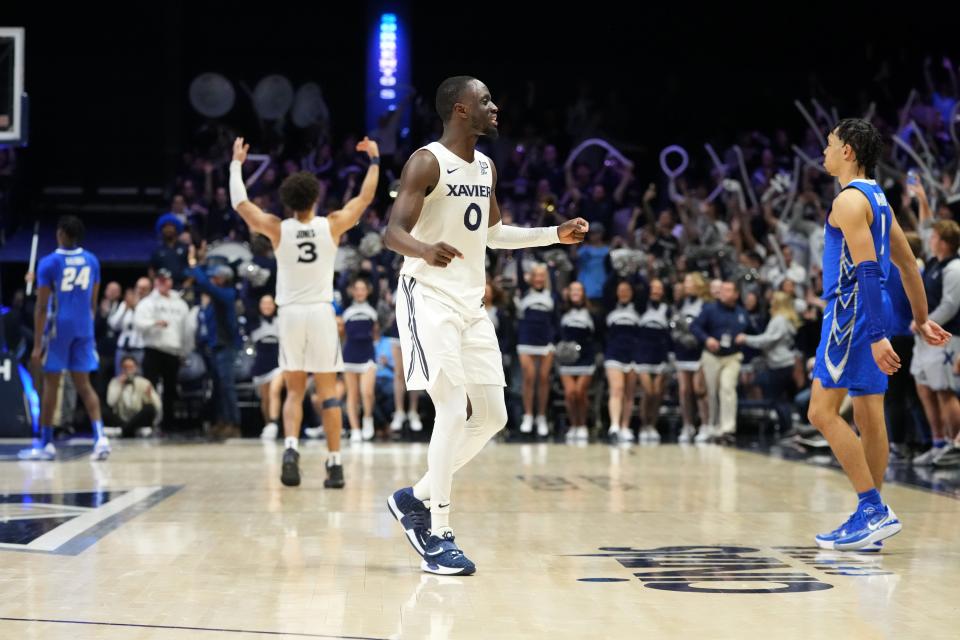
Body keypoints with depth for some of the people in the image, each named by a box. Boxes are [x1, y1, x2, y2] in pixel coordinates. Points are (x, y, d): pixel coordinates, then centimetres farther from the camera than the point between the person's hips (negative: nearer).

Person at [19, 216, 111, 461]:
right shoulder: (92, 261, 7)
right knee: (83, 384, 8)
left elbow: (42, 307, -10)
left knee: (51, 384, 6)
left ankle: (45, 443, 12)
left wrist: (37, 345, -8)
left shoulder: (49, 263, -8)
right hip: (84, 328, 4)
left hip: (58, 328, -4)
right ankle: (100, 436, -9)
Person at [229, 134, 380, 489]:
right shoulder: (332, 226, -3)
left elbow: (240, 203, 9)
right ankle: (335, 464, 3)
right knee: (328, 393, 5)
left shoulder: (277, 229, -3)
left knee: (294, 392, 9)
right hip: (321, 313, 0)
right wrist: (375, 159, 22)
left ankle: (291, 448, -14)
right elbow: (365, 197, 10)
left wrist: (236, 163, 21)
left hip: (290, 313, 1)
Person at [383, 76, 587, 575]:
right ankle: (438, 537, -7)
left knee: (491, 417, 7)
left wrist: (557, 234, 20)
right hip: (430, 299, -8)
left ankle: (416, 498, 21)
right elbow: (392, 232, -20)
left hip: (471, 304, 8)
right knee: (454, 411, -15)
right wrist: (425, 248, -42)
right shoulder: (427, 162, -12)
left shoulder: (486, 168, 12)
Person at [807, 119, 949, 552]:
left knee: (823, 412, -9)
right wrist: (921, 320, 27)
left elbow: (867, 269, -21)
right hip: (871, 318, 10)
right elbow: (908, 265, 21)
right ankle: (871, 518, 12)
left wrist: (877, 335, -26)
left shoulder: (849, 200, -13)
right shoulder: (877, 199, 17)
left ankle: (874, 509, -13)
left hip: (853, 311, -10)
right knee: (868, 418, 9)